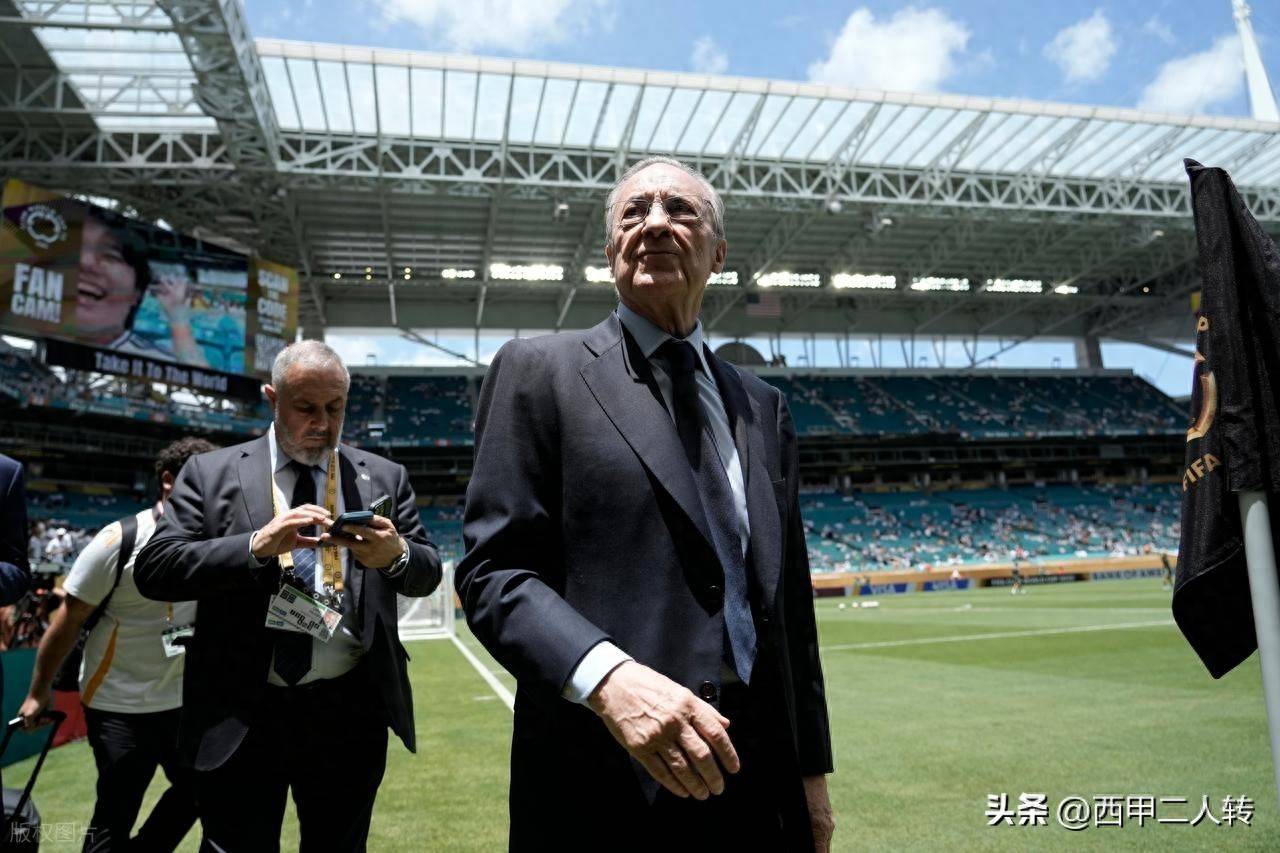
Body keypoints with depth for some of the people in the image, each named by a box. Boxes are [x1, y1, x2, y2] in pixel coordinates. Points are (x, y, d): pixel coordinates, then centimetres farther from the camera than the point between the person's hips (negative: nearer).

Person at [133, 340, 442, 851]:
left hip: (350, 714, 2)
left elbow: (427, 574, 5)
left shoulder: (383, 478, 7)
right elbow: (154, 569, -4)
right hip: (241, 715, -1)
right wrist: (257, 545, -20)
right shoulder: (210, 473, 4)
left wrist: (396, 554, -19)